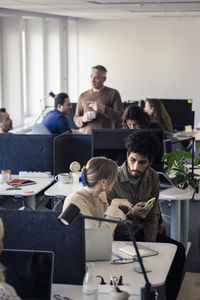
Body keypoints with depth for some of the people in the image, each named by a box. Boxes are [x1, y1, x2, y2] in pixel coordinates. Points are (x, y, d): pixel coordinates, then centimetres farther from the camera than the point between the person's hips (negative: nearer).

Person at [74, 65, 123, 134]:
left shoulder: (113, 93, 3)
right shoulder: (83, 96, 14)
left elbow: (120, 117, -4)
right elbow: (76, 118, 16)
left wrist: (102, 108, -16)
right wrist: (83, 119, -6)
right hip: (87, 136, 2)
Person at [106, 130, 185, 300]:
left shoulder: (153, 178, -2)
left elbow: (153, 216, 3)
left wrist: (150, 245, -9)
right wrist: (131, 214, -31)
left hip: (140, 232, 5)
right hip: (118, 237, -5)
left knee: (178, 250, -10)